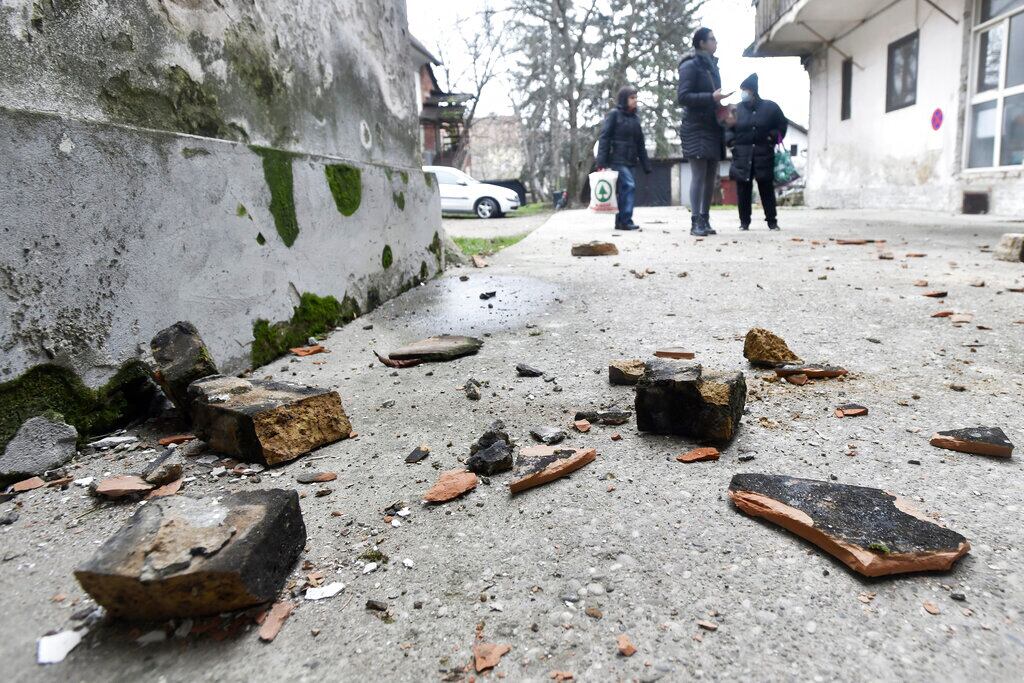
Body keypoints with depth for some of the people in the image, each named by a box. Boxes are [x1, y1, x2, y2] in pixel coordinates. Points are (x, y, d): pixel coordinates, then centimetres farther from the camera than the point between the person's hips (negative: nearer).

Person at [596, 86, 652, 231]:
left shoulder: (635, 118, 17)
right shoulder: (614, 114, -2)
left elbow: (640, 144, 17)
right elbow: (604, 138, -8)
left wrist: (646, 165, 12)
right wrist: (601, 162, -17)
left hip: (629, 161, 7)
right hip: (616, 159, -7)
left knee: (623, 190, 8)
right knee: (629, 185, -17)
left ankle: (620, 222, 14)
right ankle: (626, 220, -14)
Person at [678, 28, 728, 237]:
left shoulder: (712, 65, 20)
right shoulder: (691, 66, -5)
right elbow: (683, 96, -14)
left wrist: (720, 101, 9)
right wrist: (711, 97, -20)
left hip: (712, 127, 8)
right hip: (696, 128, -8)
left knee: (711, 177, 5)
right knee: (699, 176, -11)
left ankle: (705, 220, 10)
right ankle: (696, 222, -9)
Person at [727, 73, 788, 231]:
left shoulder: (770, 107, 4)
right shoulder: (737, 109, 6)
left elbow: (782, 125, 13)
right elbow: (727, 128, 13)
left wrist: (774, 138, -2)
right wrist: (731, 140, -5)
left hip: (764, 154, -1)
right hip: (742, 156, 1)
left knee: (767, 188, 3)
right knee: (743, 190, 0)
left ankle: (772, 221, 11)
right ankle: (744, 221, 10)